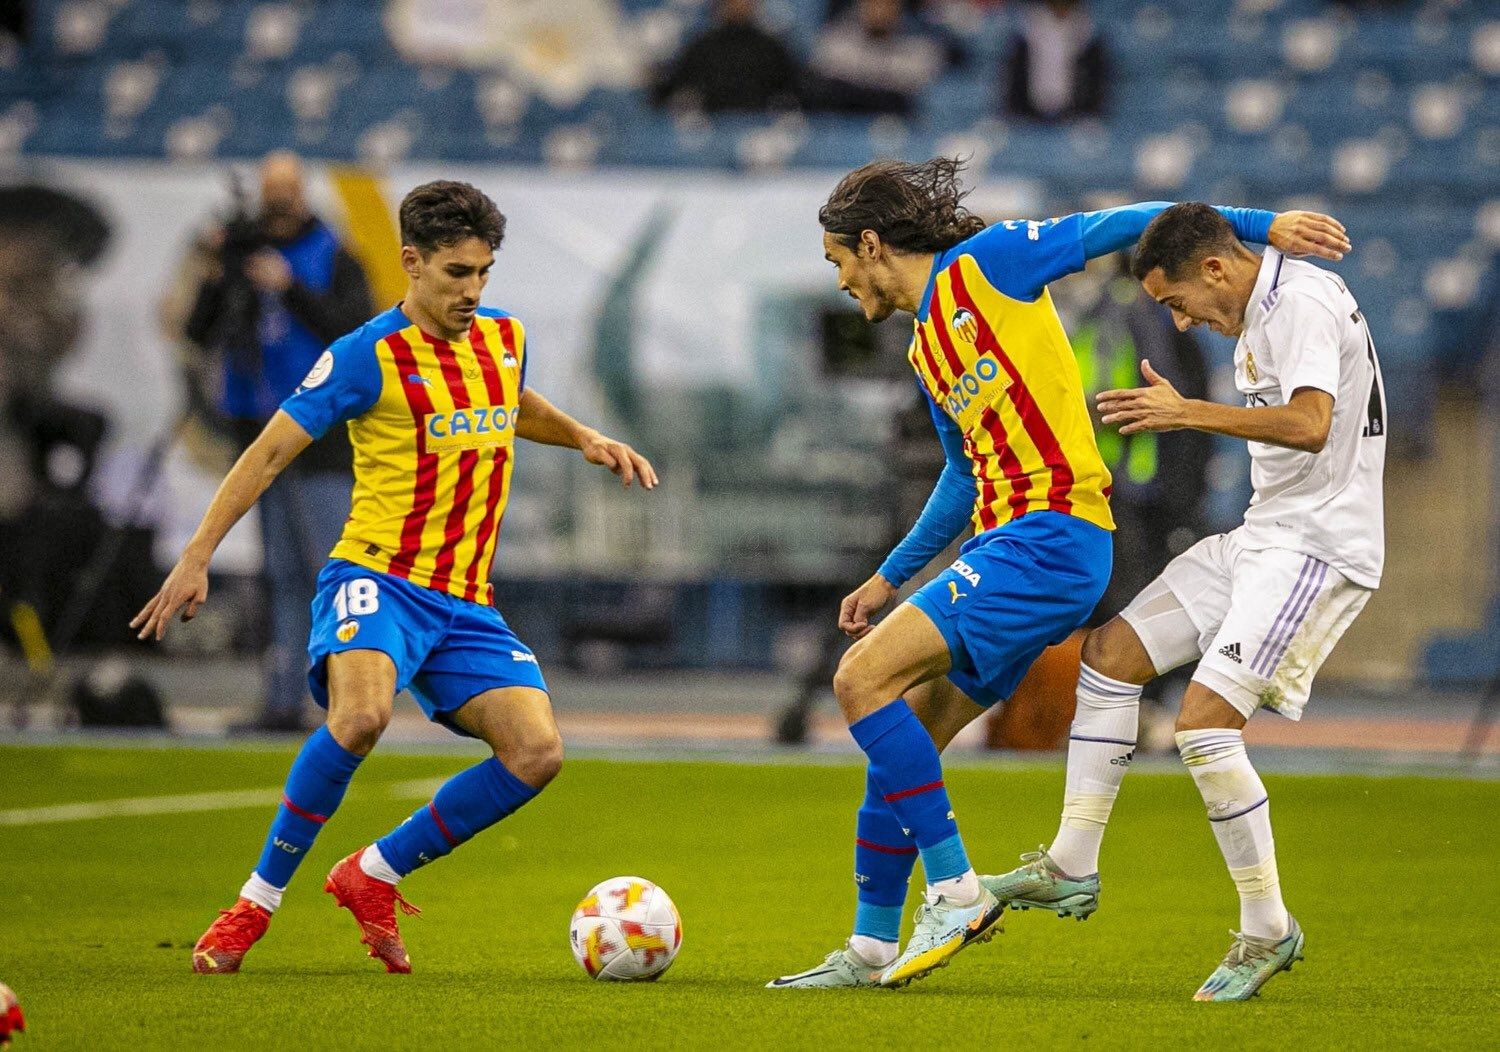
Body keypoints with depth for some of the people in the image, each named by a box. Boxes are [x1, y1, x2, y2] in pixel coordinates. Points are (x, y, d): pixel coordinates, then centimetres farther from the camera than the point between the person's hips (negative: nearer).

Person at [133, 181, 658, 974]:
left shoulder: (505, 339, 11)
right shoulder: (369, 357, -8)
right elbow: (269, 453, -4)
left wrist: (587, 440, 20)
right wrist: (197, 557, -9)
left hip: (466, 602, 6)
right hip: (378, 578, -6)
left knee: (537, 752, -13)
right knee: (360, 714, -35)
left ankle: (373, 876, 4)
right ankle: (256, 902, -18)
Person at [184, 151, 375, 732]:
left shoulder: (334, 259, 0)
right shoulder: (240, 253, 12)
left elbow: (355, 329, -13)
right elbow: (202, 333, 10)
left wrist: (291, 288, -20)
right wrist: (212, 280, -7)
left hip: (318, 427, -5)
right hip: (260, 428, 5)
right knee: (281, 571, 6)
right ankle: (285, 698, 6)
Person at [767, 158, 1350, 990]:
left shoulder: (986, 263, -2)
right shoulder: (926, 348, 22)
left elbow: (1120, 227, -4)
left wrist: (1257, 225, -10)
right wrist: (889, 577, 36)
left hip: (1048, 538, -9)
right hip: (1003, 544, 9)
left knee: (864, 679, -17)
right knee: (900, 742, 8)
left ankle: (956, 891, -13)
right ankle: (873, 948, 17)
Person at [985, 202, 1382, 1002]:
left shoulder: (1302, 304, -17)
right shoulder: (1259, 313, 14)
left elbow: (1310, 425, -31)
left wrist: (1188, 413, -27)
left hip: (1317, 547, -11)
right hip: (1263, 537, 11)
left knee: (1204, 721, -20)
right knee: (1112, 651, 10)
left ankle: (1268, 930, -8)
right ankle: (1071, 868, 15)